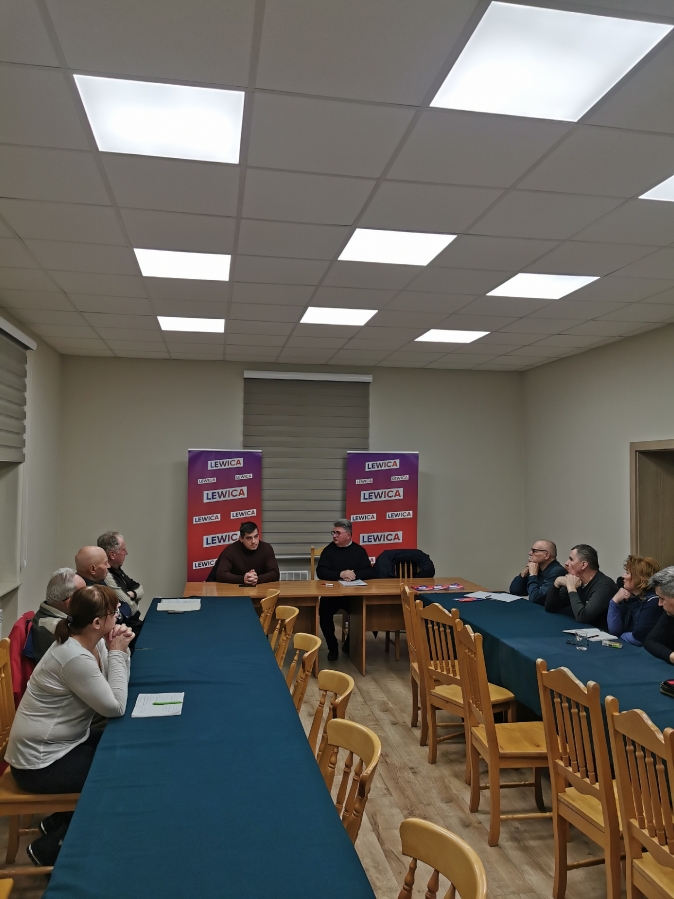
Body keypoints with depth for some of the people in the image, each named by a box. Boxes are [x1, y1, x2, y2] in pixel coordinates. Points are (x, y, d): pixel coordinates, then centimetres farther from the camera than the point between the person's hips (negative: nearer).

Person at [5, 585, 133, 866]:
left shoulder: (90, 642, -1)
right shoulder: (75, 657, -30)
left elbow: (114, 690, 3)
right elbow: (115, 707, -25)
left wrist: (119, 650, -10)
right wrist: (116, 653, -20)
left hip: (61, 744, 9)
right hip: (40, 762, -9)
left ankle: (58, 823, 22)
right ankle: (50, 847, 12)